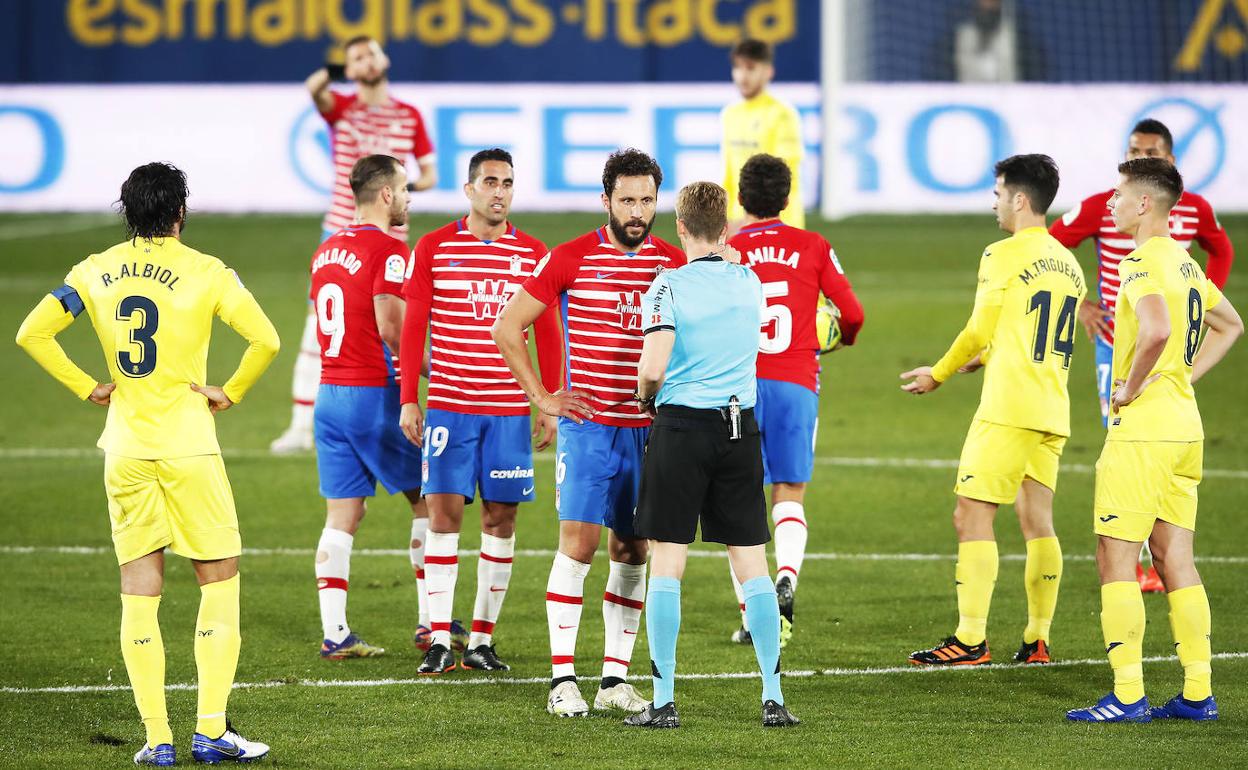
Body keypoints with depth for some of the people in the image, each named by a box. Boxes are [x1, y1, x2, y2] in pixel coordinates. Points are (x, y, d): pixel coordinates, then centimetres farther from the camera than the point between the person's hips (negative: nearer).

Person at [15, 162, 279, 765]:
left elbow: (32, 334, 3)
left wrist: (88, 388, 8)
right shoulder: (205, 272, -6)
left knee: (138, 593, 6)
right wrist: (231, 393, -1)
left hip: (124, 447, 4)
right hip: (188, 444, -3)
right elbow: (265, 338, -15)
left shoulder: (95, 272, 5)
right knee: (219, 580, 5)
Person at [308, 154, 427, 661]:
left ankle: (334, 633, 2)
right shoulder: (388, 251, -13)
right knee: (427, 499, 9)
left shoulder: (327, 251, 11)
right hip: (374, 393, -7)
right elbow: (390, 328, -19)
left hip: (330, 391, 7)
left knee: (342, 515, 6)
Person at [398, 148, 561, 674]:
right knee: (444, 510, -6)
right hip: (448, 406, -2)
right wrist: (409, 401, -1)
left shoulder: (534, 254, 5)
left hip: (511, 410, 2)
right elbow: (413, 329, 4)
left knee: (501, 517, 2)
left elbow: (548, 335, 9)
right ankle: (439, 640, -5)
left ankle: (482, 640, 8)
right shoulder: (433, 249, 2)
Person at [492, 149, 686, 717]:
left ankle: (615, 678, 10)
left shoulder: (675, 264, 7)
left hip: (648, 429, 4)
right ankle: (563, 678, -7)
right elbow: (507, 327, 2)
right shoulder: (571, 259, -3)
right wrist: (542, 398, -1)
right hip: (587, 423, -3)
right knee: (579, 542, -10)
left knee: (632, 550, 5)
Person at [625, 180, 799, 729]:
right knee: (751, 563, 6)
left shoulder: (669, 286, -10)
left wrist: (645, 393, 2)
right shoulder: (750, 282, 6)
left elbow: (654, 366, -18)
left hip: (682, 425, -4)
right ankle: (773, 697, 4)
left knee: (666, 564, 1)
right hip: (740, 427, 4)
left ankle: (664, 700, 0)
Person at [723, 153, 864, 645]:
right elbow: (852, 313, 3)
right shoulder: (812, 248, 3)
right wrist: (845, 338, 26)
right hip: (796, 385, 0)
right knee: (789, 497, 9)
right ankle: (787, 576, -19)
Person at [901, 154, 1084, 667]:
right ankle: (1038, 639, 9)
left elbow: (979, 333, -2)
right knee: (1037, 522, 10)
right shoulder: (1068, 264, 14)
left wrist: (938, 375, 13)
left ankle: (970, 639, -9)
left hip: (1008, 412, -8)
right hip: (1053, 413, 8)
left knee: (972, 517, -5)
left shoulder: (1004, 256, -8)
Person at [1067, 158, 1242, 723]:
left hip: (1142, 427, -9)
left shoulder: (1142, 262, -15)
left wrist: (1130, 388, -18)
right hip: (1184, 425, 9)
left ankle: (1128, 696, -7)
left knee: (1115, 558, -5)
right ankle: (1198, 693, 9)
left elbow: (1156, 332, -33)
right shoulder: (1184, 263, 14)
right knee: (1174, 560, 11)